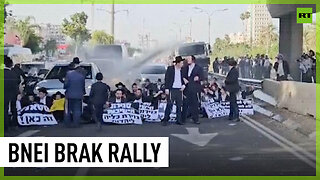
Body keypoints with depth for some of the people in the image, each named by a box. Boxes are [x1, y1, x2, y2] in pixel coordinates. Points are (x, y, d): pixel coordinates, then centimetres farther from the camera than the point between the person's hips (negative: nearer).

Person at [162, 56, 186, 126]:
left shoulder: (181, 70, 9)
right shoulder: (170, 69, -4)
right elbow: (166, 79, -5)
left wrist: (183, 85, 1)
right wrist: (166, 88, -11)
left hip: (179, 90, 5)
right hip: (172, 89, -5)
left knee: (179, 105, 6)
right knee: (169, 105, -6)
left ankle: (179, 120, 13)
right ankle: (165, 119, 0)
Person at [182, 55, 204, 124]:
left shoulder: (198, 68, 2)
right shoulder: (185, 68, 15)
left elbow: (202, 78, 0)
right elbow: (183, 76, 16)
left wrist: (198, 78, -20)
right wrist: (184, 79, -4)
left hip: (194, 89, -3)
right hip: (187, 89, 3)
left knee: (195, 104, -1)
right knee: (185, 104, 3)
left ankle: (195, 119, 7)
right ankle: (183, 119, 9)